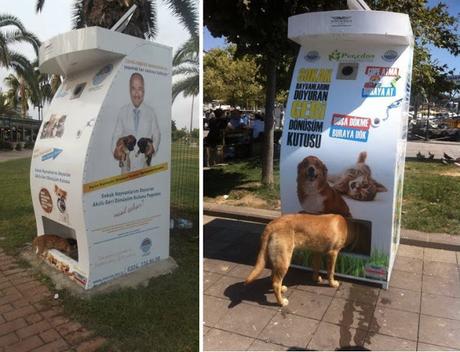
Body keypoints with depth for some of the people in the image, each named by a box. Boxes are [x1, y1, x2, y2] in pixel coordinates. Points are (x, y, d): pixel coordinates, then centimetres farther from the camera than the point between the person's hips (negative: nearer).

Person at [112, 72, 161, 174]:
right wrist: (116, 150, -17)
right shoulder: (122, 111, 0)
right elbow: (116, 136, 1)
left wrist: (153, 148, -14)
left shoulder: (151, 112, -1)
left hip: (144, 165, 0)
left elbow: (157, 135, 5)